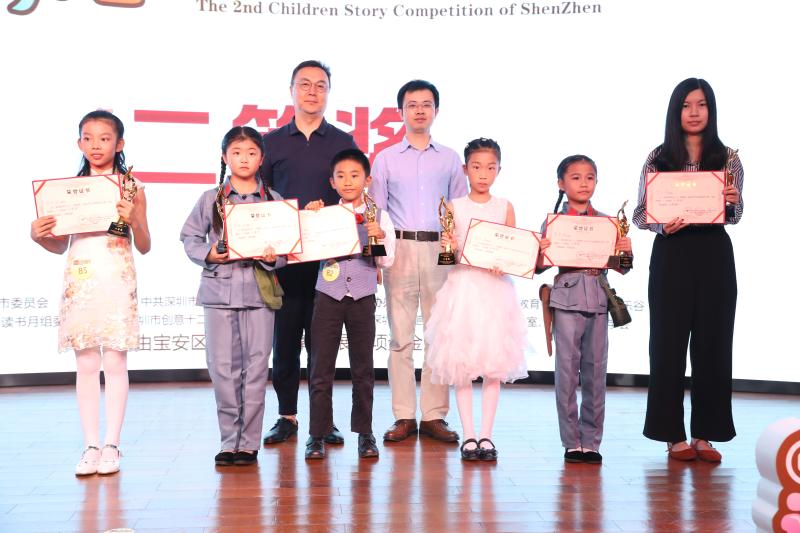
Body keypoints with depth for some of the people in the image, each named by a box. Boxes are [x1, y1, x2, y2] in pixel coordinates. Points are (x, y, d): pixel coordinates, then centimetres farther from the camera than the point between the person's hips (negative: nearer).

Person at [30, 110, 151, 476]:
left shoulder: (132, 188, 1)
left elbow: (144, 247, 2)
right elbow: (61, 244, 13)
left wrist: (134, 220, -16)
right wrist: (39, 236, -7)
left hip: (117, 282, -2)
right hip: (79, 282, 2)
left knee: (114, 363, 0)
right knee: (86, 365, 4)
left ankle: (111, 445, 7)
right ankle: (91, 446, 11)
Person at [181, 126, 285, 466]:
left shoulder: (273, 201, 7)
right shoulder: (210, 199, 7)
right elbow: (190, 238, 9)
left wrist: (273, 257, -12)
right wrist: (208, 254, -9)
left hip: (259, 291, 0)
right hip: (219, 289, 0)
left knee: (256, 367, 0)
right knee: (222, 367, 0)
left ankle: (249, 442, 8)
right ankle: (230, 440, 11)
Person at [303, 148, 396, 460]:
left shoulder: (379, 217, 3)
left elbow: (386, 262, -1)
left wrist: (379, 237, -17)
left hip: (362, 297, 0)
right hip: (328, 296, 0)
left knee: (363, 368, 7)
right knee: (321, 368, 1)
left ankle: (364, 432, 18)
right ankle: (317, 434, 10)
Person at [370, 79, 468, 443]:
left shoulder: (450, 159, 13)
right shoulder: (386, 158, 11)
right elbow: (375, 212, 8)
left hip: (440, 251, 1)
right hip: (400, 250, -1)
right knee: (400, 336, -1)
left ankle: (434, 415, 5)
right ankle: (403, 416, 4)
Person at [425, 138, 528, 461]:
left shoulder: (505, 208, 7)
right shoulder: (454, 207, 4)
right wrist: (448, 247, -15)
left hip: (496, 288, 1)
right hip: (462, 286, -1)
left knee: (495, 364, 0)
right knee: (461, 364, -2)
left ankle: (486, 435, 9)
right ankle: (468, 436, 7)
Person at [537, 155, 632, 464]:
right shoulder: (552, 222, 1)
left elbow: (621, 268, 13)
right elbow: (539, 267, 0)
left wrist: (627, 252, -7)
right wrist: (540, 253, -20)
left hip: (598, 302, 3)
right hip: (567, 300, -3)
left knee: (596, 371, 5)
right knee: (568, 370, 0)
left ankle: (591, 441, 14)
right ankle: (571, 442, 9)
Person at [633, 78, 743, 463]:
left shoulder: (728, 159, 6)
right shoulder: (658, 159, 3)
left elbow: (734, 217, 8)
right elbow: (640, 214, 3)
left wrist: (733, 202, -14)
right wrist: (663, 226, -17)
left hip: (714, 256, 1)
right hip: (671, 255, -1)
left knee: (712, 342, 4)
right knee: (669, 342, 2)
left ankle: (704, 434, 14)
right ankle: (673, 434, 11)